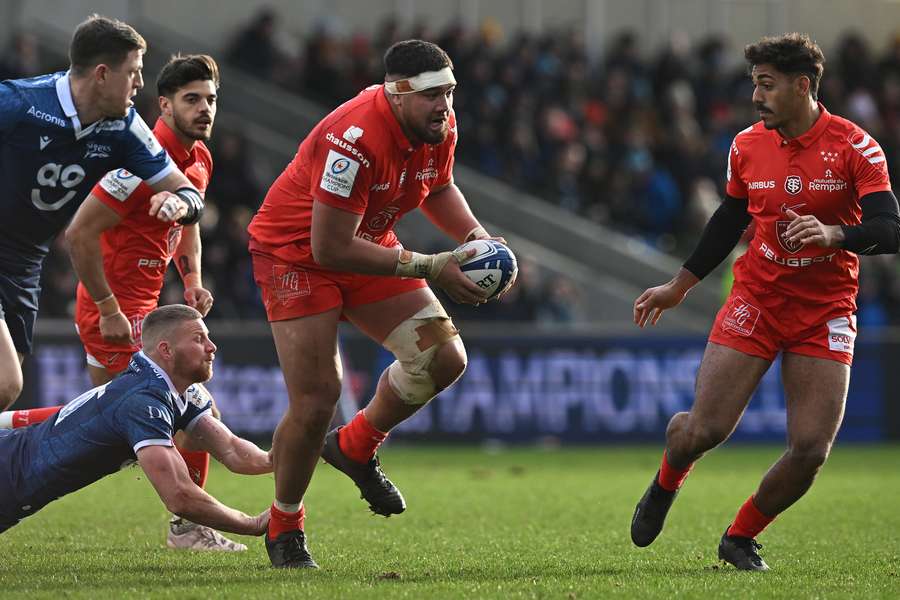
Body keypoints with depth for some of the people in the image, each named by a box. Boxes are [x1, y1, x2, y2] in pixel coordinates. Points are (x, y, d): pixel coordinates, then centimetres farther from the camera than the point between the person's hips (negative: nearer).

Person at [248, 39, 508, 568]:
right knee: (316, 400, -13)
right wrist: (431, 269, -31)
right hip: (295, 253, -7)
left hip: (368, 248, 7)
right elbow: (330, 248, -33)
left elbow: (439, 189, 14)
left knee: (445, 357, -6)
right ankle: (284, 528, 9)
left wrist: (475, 236, -7)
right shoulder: (356, 139, -34)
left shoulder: (440, 128, -9)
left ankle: (355, 447, 18)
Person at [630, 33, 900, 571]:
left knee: (811, 450, -10)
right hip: (755, 302, 2)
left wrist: (833, 233, -35)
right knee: (703, 430, -10)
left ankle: (741, 537, 15)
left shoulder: (855, 147, -9)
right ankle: (667, 485, 26)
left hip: (826, 313, -2)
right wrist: (679, 286, 22)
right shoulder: (747, 147, 3)